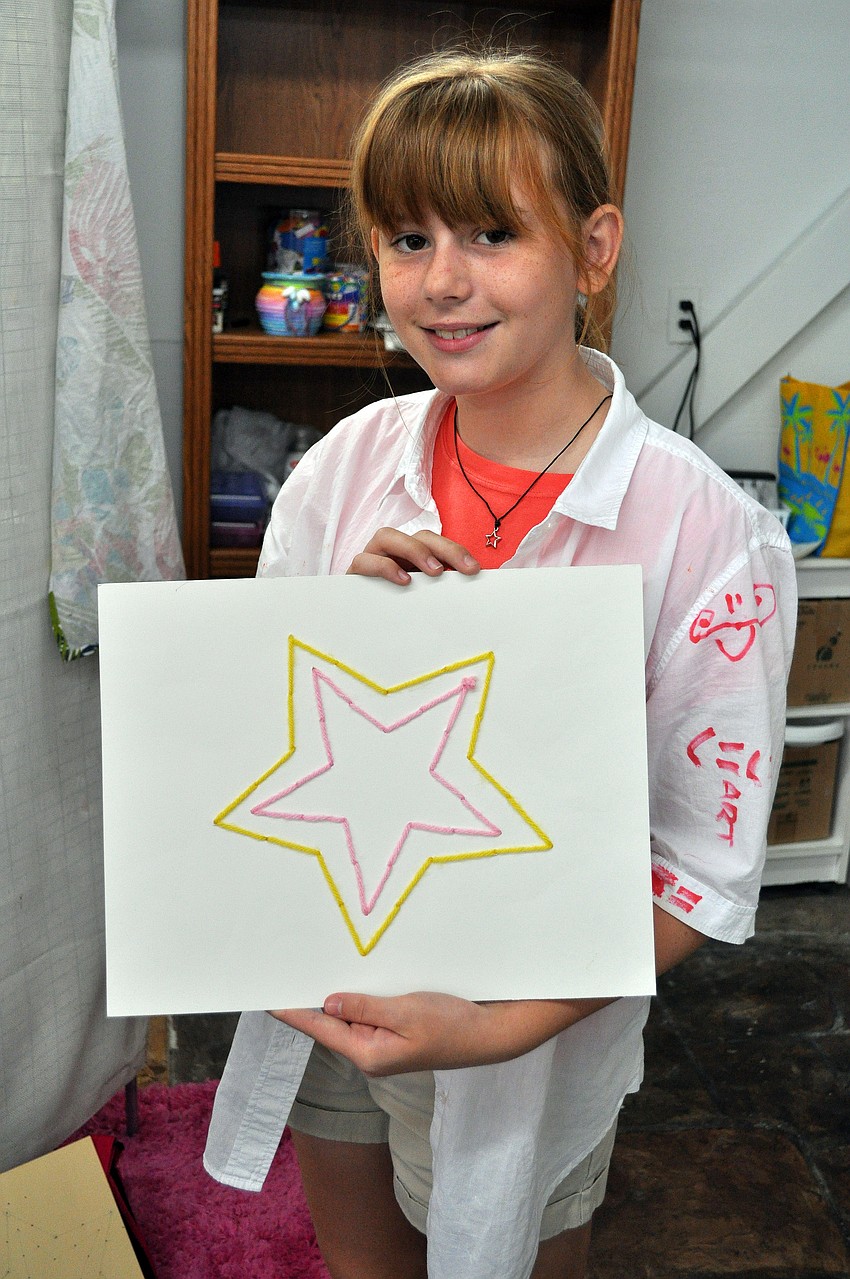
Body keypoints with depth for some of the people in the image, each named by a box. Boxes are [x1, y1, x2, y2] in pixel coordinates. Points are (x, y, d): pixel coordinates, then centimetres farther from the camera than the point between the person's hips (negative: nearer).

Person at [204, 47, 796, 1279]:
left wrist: (497, 1028, -26)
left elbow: (706, 868, -17)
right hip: (323, 994, 4)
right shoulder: (348, 463, -9)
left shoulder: (705, 531, -21)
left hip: (535, 1026, -3)